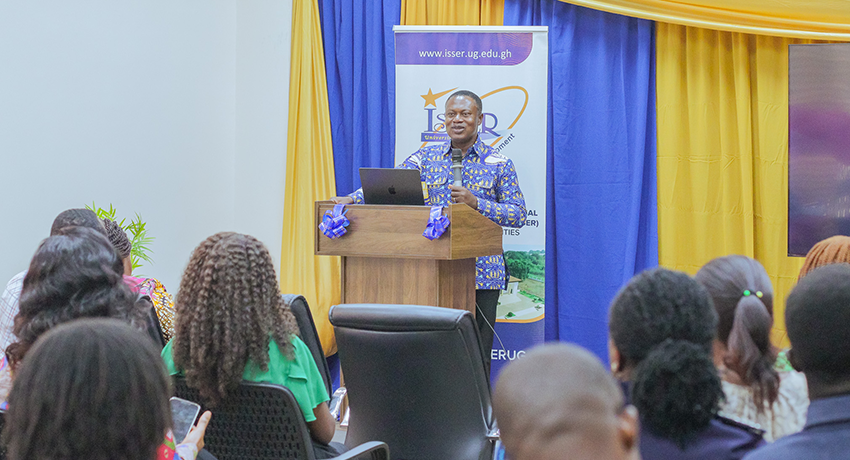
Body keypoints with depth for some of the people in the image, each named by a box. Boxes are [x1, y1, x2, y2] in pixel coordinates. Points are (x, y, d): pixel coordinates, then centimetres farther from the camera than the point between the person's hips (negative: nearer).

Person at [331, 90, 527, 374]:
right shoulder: (426, 158, 11)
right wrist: (351, 199, -16)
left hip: (481, 274, -2)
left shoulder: (499, 164, 5)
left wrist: (476, 202, -14)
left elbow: (518, 215, 0)